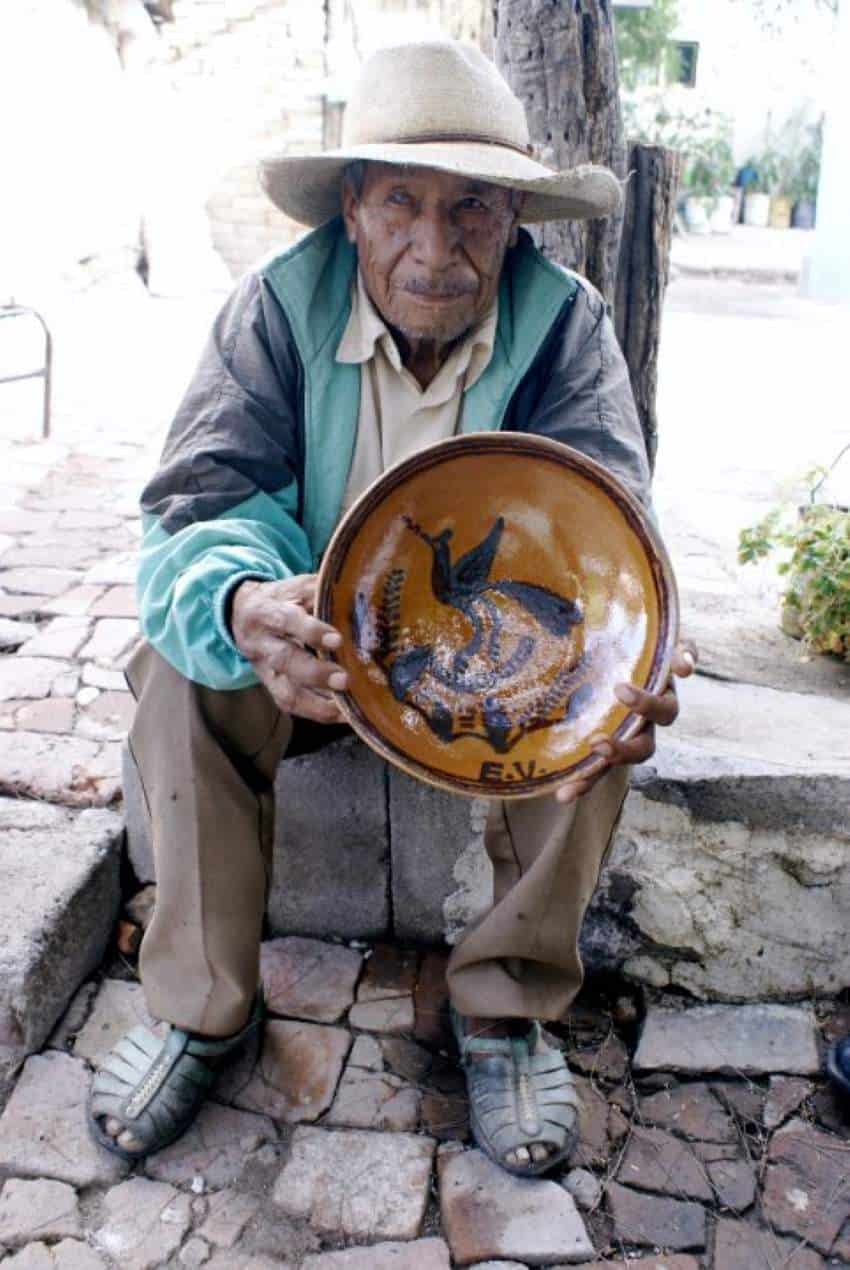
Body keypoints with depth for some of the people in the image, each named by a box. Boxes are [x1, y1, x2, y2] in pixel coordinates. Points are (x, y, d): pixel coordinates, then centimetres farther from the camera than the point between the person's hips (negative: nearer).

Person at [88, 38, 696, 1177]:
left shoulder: (566, 322, -15)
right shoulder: (281, 303, -16)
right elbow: (201, 507, -25)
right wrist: (242, 606, -51)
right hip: (314, 618, 1)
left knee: (592, 681, -28)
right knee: (185, 664, -26)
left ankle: (506, 1003, -8)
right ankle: (202, 1005, -8)